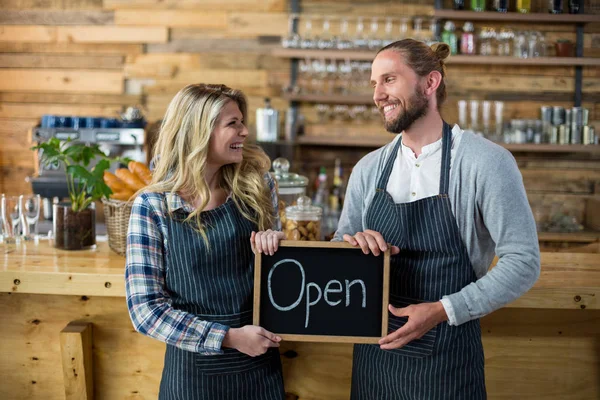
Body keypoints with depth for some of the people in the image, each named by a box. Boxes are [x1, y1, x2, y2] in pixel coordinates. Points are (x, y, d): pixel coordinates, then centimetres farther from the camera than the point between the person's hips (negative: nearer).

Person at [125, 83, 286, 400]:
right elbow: (145, 309, -12)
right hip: (194, 368, -3)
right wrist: (228, 337, -17)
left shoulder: (256, 186, -2)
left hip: (260, 364, 3)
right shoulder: (152, 206, -10)